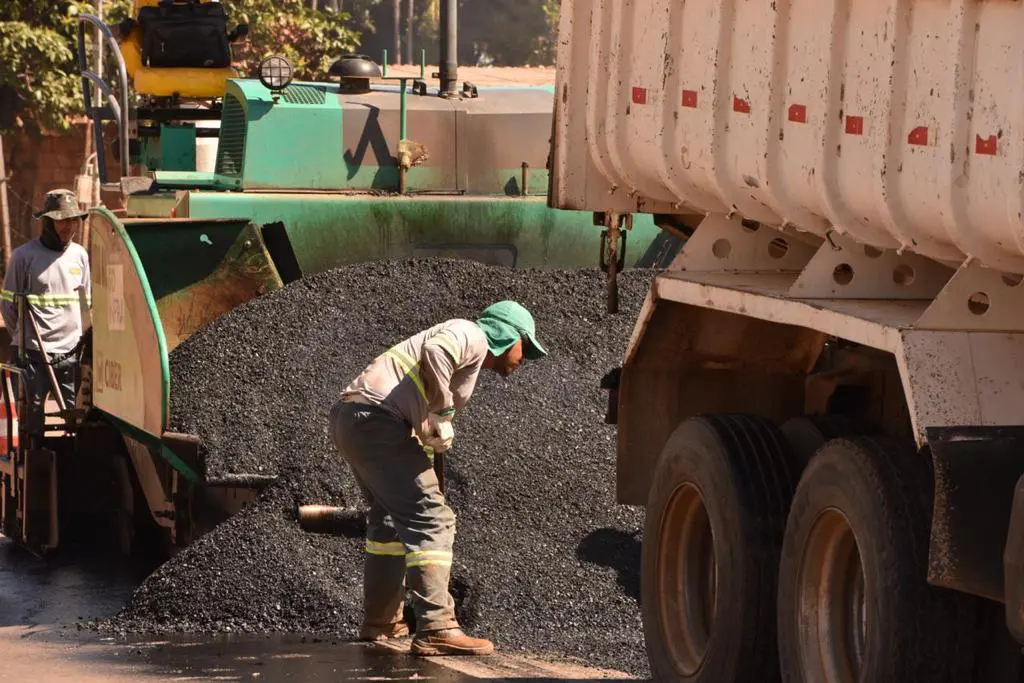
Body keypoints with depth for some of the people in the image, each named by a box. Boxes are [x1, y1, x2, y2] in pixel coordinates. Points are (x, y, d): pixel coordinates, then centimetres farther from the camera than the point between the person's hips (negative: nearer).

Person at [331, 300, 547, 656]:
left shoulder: (469, 368, 30)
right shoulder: (472, 336, 0)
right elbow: (434, 353, -22)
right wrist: (443, 415, -16)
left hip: (349, 416, 11)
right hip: (377, 417, -11)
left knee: (391, 517, 25)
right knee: (430, 519, -11)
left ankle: (381, 623, 34)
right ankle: (436, 628, -17)